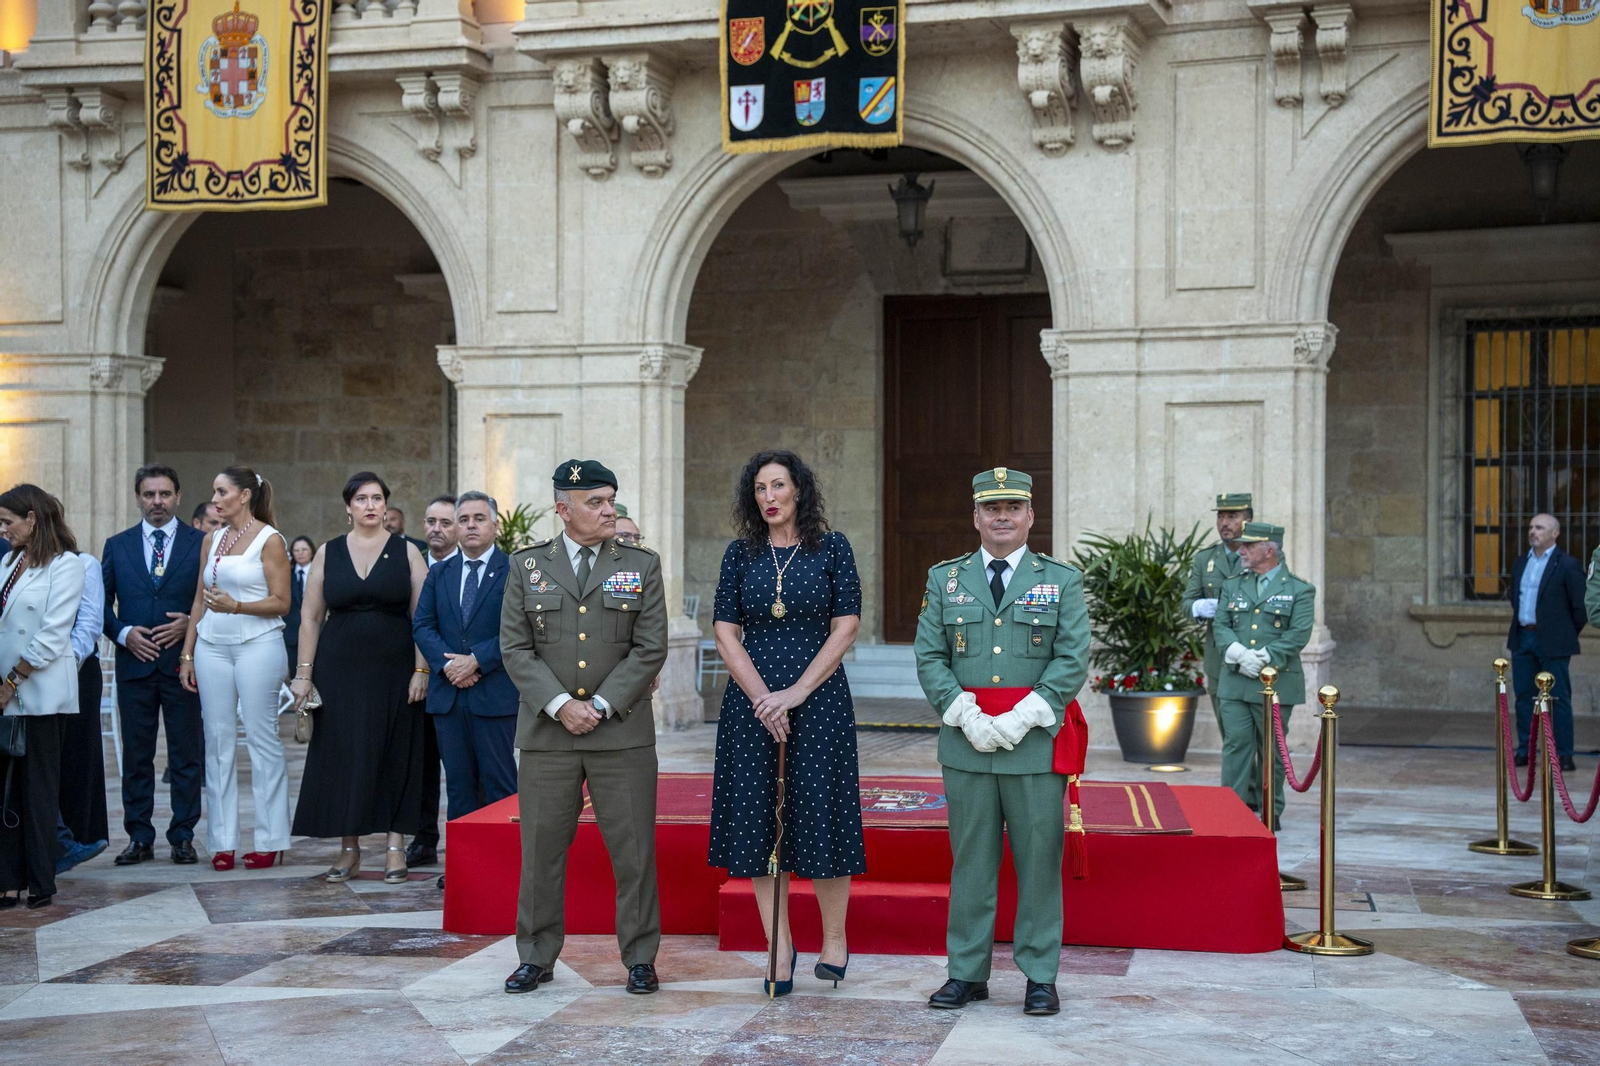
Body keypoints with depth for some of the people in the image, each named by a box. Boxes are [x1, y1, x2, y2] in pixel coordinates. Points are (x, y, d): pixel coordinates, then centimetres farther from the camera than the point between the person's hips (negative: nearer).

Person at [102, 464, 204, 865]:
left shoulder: (201, 543, 4)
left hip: (183, 662, -2)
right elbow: (102, 602, 9)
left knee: (186, 754, 2)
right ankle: (139, 838, 12)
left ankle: (183, 836, 9)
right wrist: (123, 633, -7)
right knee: (136, 755, 6)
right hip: (134, 663, 2)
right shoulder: (117, 546, 10)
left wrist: (192, 624, -12)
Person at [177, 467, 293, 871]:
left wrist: (237, 606, -21)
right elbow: (199, 600, 17)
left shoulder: (269, 540, -4)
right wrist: (187, 654, 12)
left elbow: (281, 603, -7)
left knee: (262, 737, -3)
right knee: (218, 740, 4)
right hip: (212, 646, 5)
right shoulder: (211, 540, 13)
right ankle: (222, 842, 8)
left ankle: (270, 841, 4)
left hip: (258, 645, -5)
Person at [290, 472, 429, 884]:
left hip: (395, 669, -1)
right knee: (343, 755, 2)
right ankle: (349, 847, 11)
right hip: (340, 670, 1)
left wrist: (421, 669, -10)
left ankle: (395, 846, 7)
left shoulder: (407, 552, 3)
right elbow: (310, 617, 6)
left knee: (394, 757, 1)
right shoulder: (328, 553, 7)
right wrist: (304, 672, 0)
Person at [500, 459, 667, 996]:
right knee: (541, 848, 6)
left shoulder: (642, 565, 5)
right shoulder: (527, 565, 7)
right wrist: (559, 705, -11)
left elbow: (650, 648, -1)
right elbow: (515, 650, 1)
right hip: (547, 732, 1)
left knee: (633, 849, 1)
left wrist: (601, 705, -10)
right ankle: (536, 957, 18)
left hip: (622, 731, -1)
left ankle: (640, 958, 13)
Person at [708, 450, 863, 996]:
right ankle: (780, 948, 11)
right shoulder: (740, 554, 7)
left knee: (821, 816, -2)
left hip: (819, 699, -2)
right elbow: (726, 632, 3)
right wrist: (762, 697, -10)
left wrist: (796, 693, -12)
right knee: (758, 821, 2)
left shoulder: (832, 548, 2)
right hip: (751, 701, 2)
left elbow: (846, 627, -4)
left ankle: (834, 938, 16)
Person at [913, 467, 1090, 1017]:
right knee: (971, 859, 6)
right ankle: (967, 972, 15)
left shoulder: (1062, 580, 5)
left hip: (1036, 744, -1)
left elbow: (1072, 659, -3)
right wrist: (967, 717, -10)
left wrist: (1022, 718, -13)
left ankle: (1040, 976, 12)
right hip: (965, 745, 1)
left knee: (1039, 859, 2)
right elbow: (929, 658, 4)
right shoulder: (945, 579, 10)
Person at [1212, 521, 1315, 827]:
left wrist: (1264, 658, -17)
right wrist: (1239, 654, -14)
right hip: (1234, 682, 3)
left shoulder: (1299, 590, 2)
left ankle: (1271, 813, 15)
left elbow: (1298, 635, -8)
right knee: (1236, 744, -4)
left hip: (1276, 683, -3)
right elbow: (1221, 627, 5)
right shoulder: (1232, 587, 14)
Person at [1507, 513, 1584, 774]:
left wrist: (1566, 635, 0)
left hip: (1552, 643, -6)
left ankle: (1564, 755, 3)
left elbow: (1580, 608, -6)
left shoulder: (1568, 565, -7)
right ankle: (1525, 751, 16)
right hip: (1522, 639, 6)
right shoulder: (1521, 563, 13)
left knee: (1558, 699, -2)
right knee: (1524, 696, 9)